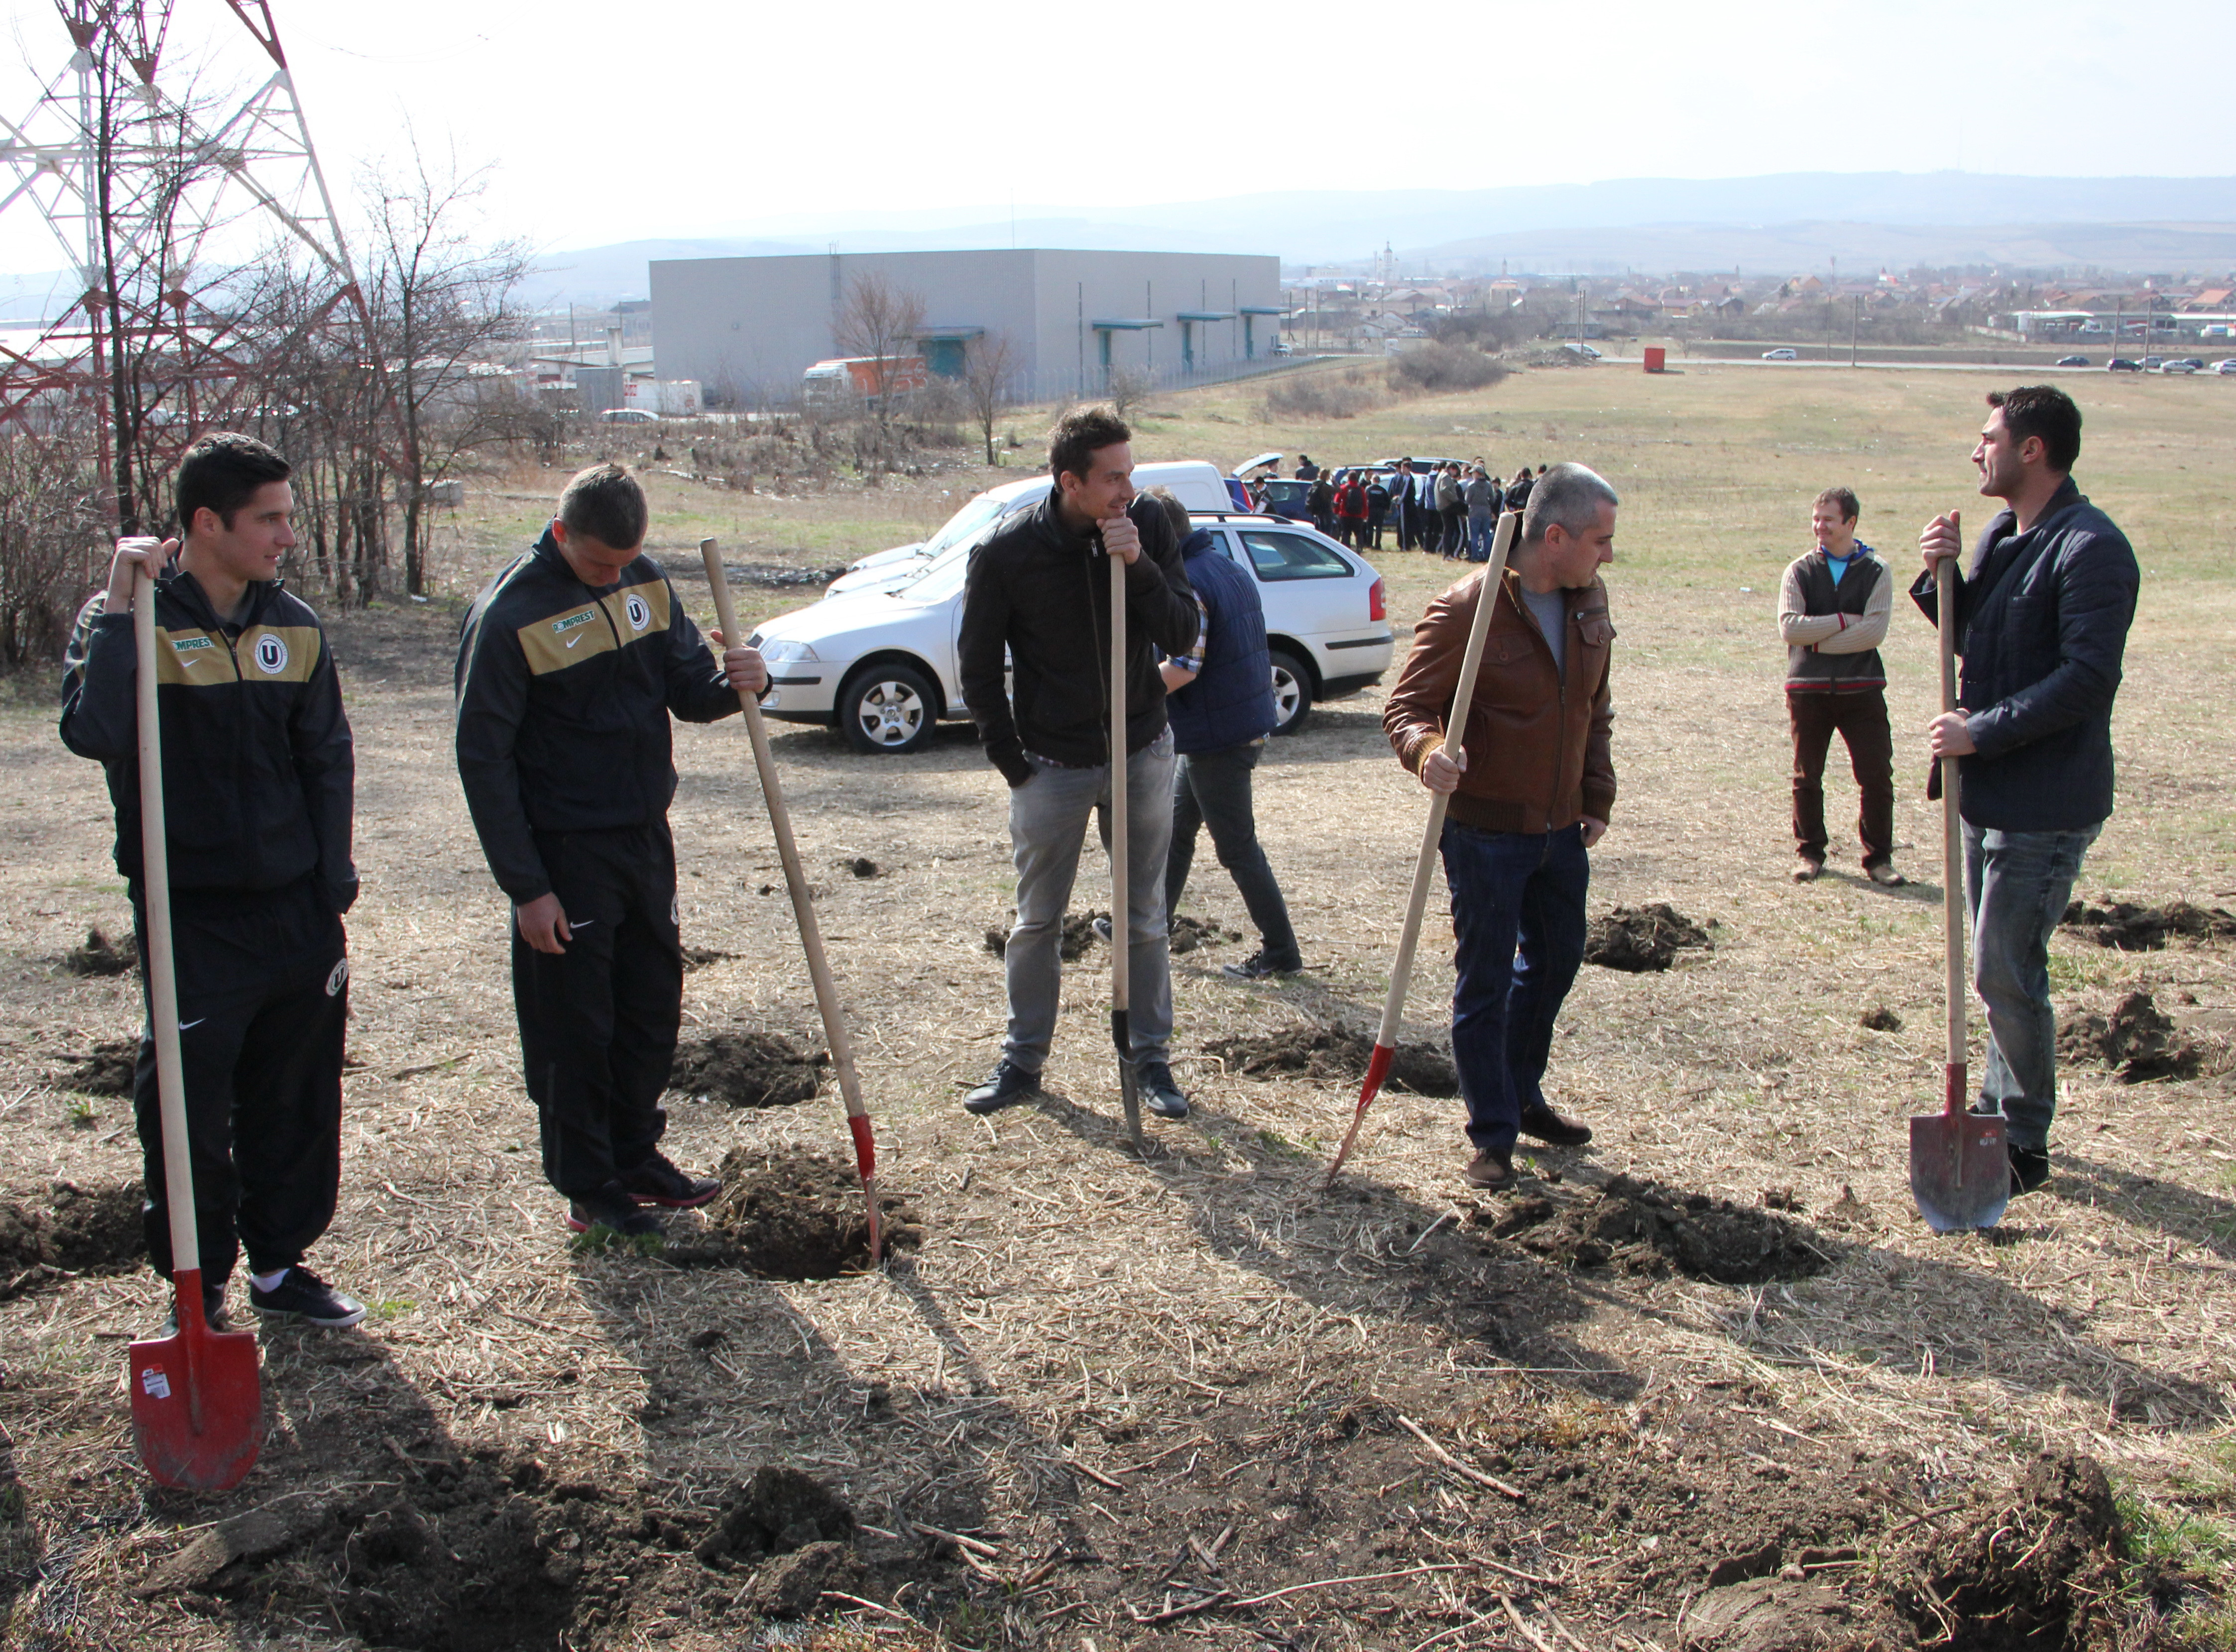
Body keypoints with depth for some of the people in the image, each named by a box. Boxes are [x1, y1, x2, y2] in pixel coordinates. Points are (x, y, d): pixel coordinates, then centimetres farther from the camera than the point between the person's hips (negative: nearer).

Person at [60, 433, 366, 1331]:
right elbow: (92, 733, -28)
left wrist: (333, 890, 6)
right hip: (191, 920, -4)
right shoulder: (131, 623, -9)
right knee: (190, 1112, 2)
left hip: (296, 913, 5)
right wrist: (118, 609, -27)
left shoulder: (295, 627, 6)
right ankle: (199, 1291, 19)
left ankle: (280, 1264, 30)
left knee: (299, 1103, 13)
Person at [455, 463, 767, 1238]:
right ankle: (589, 1188, 19)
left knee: (654, 1011, 16)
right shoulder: (509, 614, -16)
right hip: (565, 855, -6)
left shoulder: (645, 581, 3)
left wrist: (733, 683, -17)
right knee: (574, 1028, 4)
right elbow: (483, 759, -14)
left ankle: (637, 1156, 32)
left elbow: (686, 691, 8)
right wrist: (526, 887, -16)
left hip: (647, 838, 7)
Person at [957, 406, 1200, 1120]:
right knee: (1036, 923, 10)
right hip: (1052, 766, -2)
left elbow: (1182, 637, -10)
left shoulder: (1147, 526, -8)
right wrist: (1012, 761, -4)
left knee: (1144, 919, 11)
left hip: (1142, 755, 2)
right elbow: (977, 667, -5)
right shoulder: (1007, 552, -16)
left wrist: (1139, 568, -25)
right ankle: (1023, 1060, 25)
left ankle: (1151, 1057, 24)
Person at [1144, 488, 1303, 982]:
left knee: (1237, 847, 0)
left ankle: (1281, 952, 8)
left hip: (1217, 737, -10)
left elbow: (1184, 668, -28)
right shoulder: (1229, 570, 11)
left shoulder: (1187, 583, -20)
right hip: (1246, 724, 10)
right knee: (1176, 827, 20)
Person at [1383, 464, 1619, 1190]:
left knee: (1556, 959, 19)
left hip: (1561, 829, 7)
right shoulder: (1466, 608, -18)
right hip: (1485, 830, -7)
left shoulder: (1589, 602, 4)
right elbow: (1407, 706, -17)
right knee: (1486, 980, 1)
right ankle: (1494, 1135, 13)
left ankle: (1522, 1096, 39)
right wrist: (1429, 751, -38)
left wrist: (1597, 799, 12)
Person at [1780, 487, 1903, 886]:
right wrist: (1843, 621, -12)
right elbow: (1789, 627, -9)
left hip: (1861, 688, -1)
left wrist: (1818, 641, -11)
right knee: (1807, 778, 8)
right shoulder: (1799, 571, 5)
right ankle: (1810, 853, 22)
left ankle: (1879, 858, 9)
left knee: (1877, 776, -2)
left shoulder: (1875, 571, 3)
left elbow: (1874, 631, -10)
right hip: (1808, 689, 1)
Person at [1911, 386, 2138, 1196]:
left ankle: (2024, 1146, 10)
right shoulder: (2000, 537, 11)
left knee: (2006, 976, -4)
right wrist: (1941, 577, 2)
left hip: (2045, 802, -9)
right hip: (1990, 791, 9)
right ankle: (2000, 1110, 32)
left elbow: (2087, 678, -24)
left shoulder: (2089, 549, -18)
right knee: (1998, 968, 19)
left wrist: (1981, 732, -22)